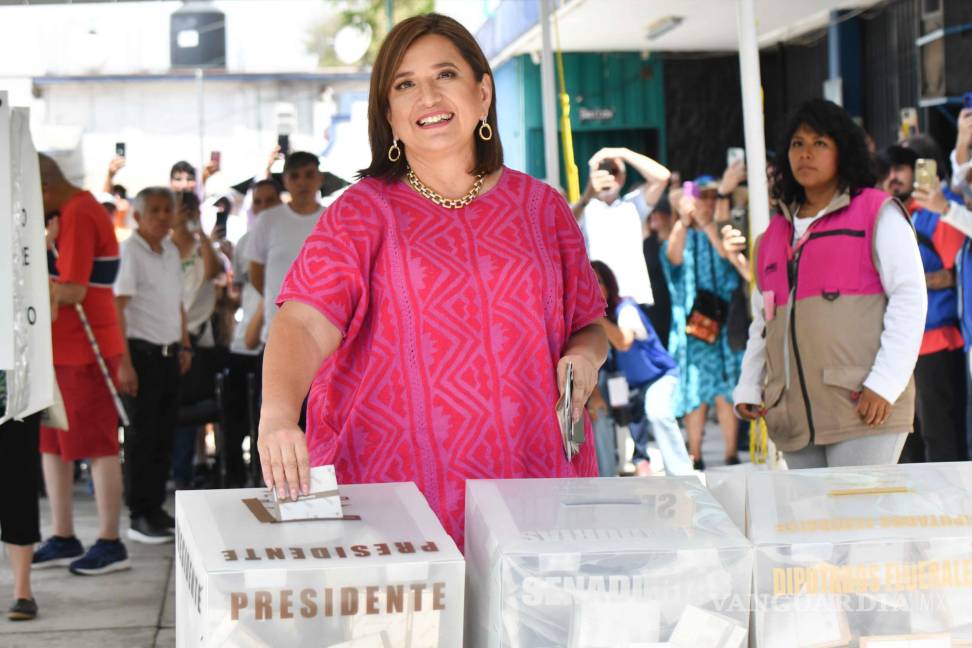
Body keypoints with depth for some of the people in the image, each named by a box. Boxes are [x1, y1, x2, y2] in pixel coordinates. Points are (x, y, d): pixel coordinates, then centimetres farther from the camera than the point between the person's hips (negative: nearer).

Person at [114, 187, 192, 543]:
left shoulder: (171, 251, 12)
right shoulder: (129, 252, -12)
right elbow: (116, 309, -16)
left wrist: (184, 345, 17)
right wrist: (124, 364, -20)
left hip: (169, 354, 7)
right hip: (142, 353, -7)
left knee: (164, 435, 11)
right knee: (142, 436, -2)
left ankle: (156, 508, 20)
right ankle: (139, 517, 5)